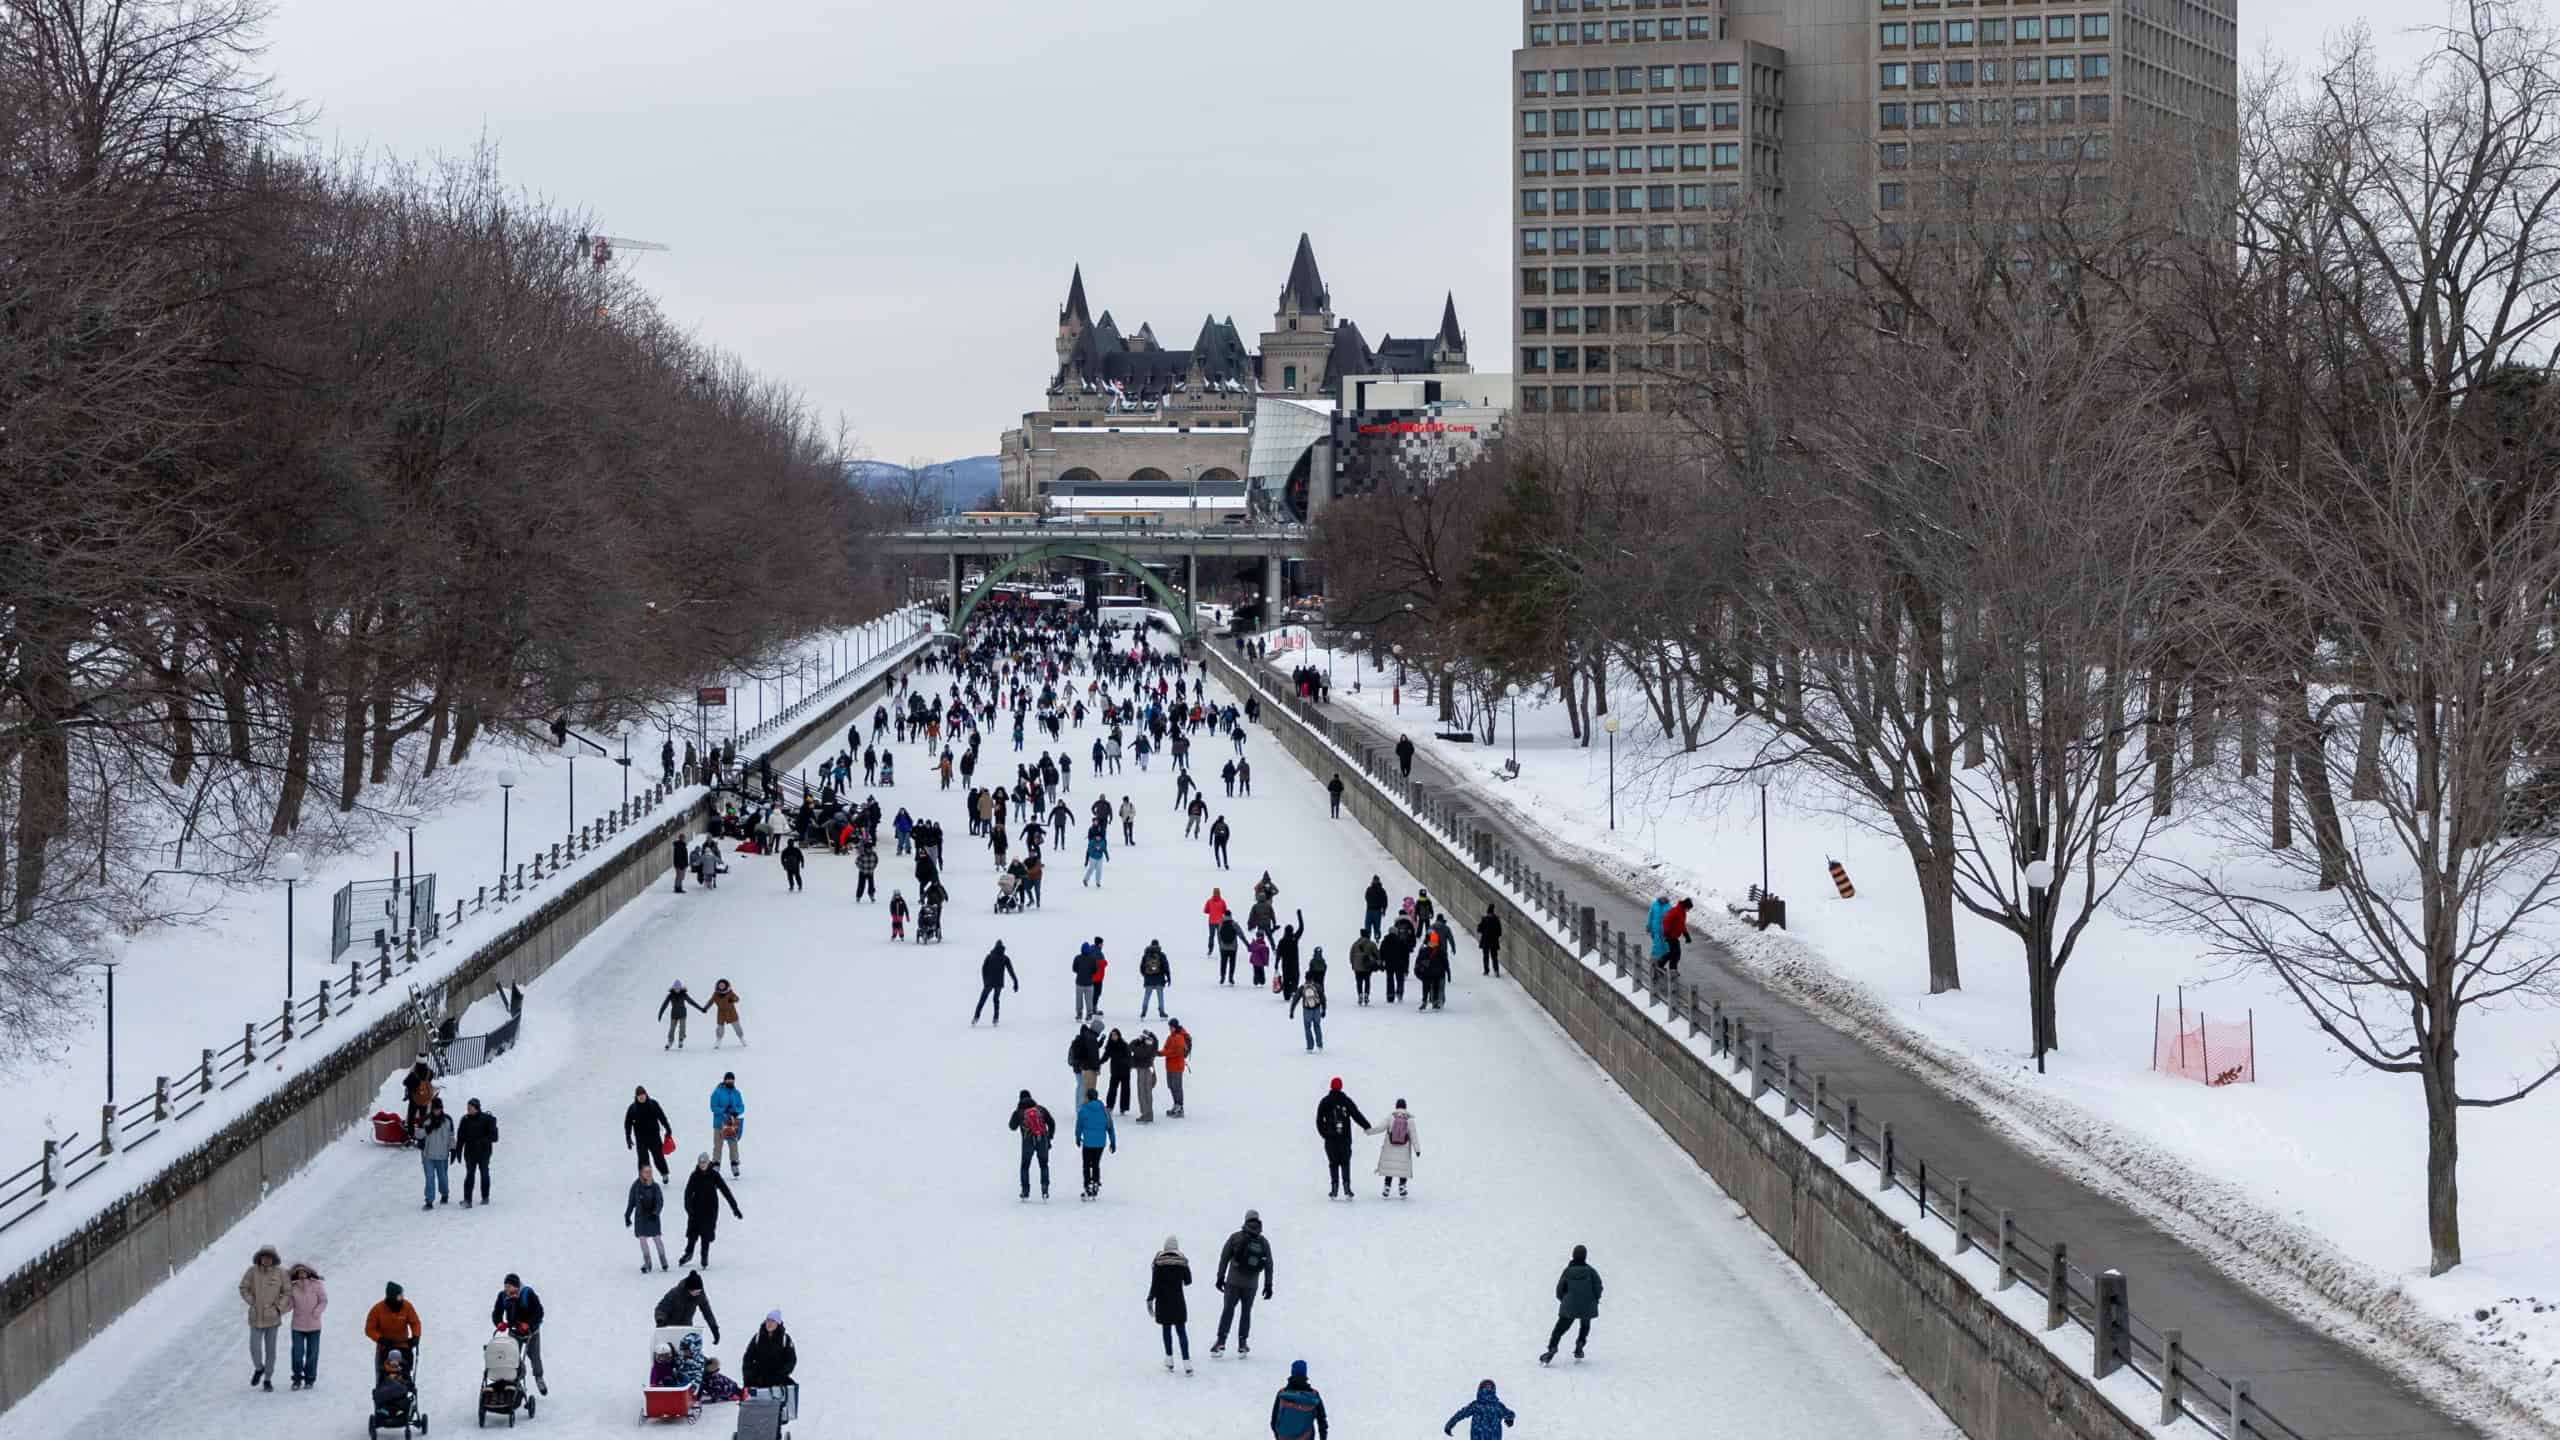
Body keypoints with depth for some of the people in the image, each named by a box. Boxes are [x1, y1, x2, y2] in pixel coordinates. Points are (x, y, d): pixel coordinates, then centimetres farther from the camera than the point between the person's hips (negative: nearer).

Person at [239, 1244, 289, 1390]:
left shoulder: (280, 1273, -8)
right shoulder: (252, 1271, -9)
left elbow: (288, 1292, 1)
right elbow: (244, 1288, 3)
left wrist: (278, 1307, -7)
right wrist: (253, 1302, -5)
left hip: (272, 1318, 0)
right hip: (256, 1318, 0)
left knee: (270, 1350, 5)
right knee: (255, 1349, -4)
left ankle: (267, 1380, 18)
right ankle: (259, 1369, 27)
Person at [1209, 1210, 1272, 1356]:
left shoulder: (1235, 1237, -5)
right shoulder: (1264, 1243, 2)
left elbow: (1224, 1257, -5)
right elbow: (1269, 1265, 4)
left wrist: (1220, 1277, 2)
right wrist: (1268, 1285, 11)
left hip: (1233, 1281, -1)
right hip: (1251, 1284, 1)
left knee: (1228, 1309, 6)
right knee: (1246, 1311, 14)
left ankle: (1221, 1341, -3)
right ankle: (1243, 1343, 13)